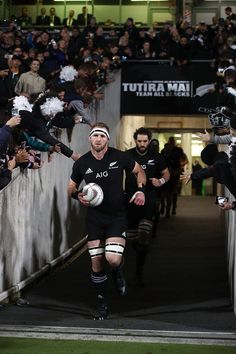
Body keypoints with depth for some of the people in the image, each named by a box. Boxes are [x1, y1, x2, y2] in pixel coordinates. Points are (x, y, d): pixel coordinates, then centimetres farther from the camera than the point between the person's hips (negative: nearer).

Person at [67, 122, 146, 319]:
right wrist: (77, 195, -11)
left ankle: (117, 272, 20)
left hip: (117, 216, -2)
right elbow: (71, 187, 12)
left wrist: (140, 190, -7)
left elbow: (139, 171, 9)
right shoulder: (82, 163, -2)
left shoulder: (119, 157, -8)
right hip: (94, 217, 2)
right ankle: (102, 304, 18)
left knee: (113, 258, -19)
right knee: (96, 263, 2)